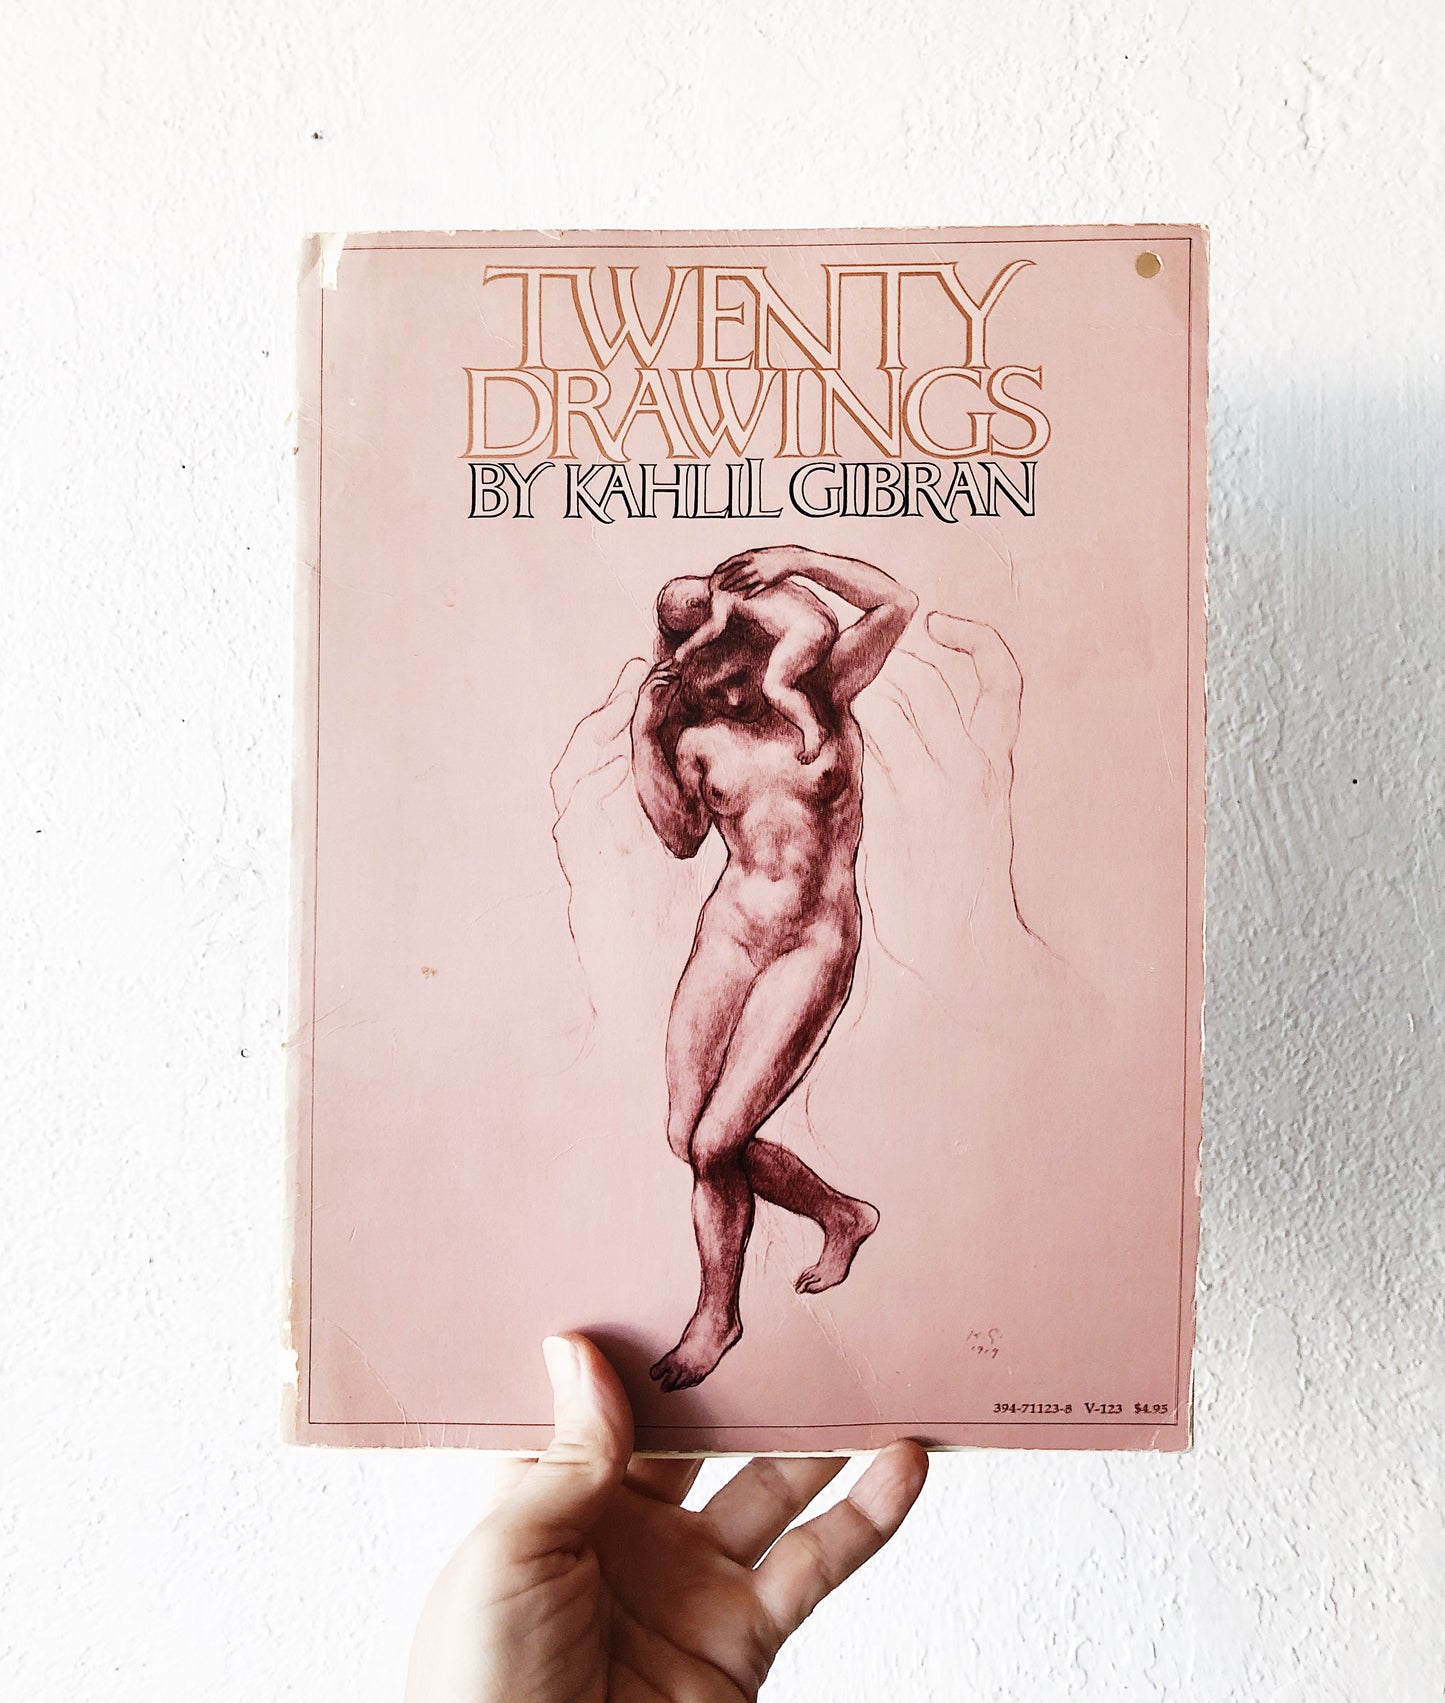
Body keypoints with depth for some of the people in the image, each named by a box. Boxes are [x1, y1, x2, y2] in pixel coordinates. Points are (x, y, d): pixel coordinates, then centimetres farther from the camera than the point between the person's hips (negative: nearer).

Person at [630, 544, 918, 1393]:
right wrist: (647, 736, -15)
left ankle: (717, 1316, 21)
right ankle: (844, 1216, 26)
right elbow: (682, 838, -8)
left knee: (716, 1142, -9)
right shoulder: (699, 740, 3)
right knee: (685, 1132, 3)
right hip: (729, 931, 5)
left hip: (813, 948, -4)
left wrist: (796, 557, -17)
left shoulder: (821, 695, -4)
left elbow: (899, 601, -13)